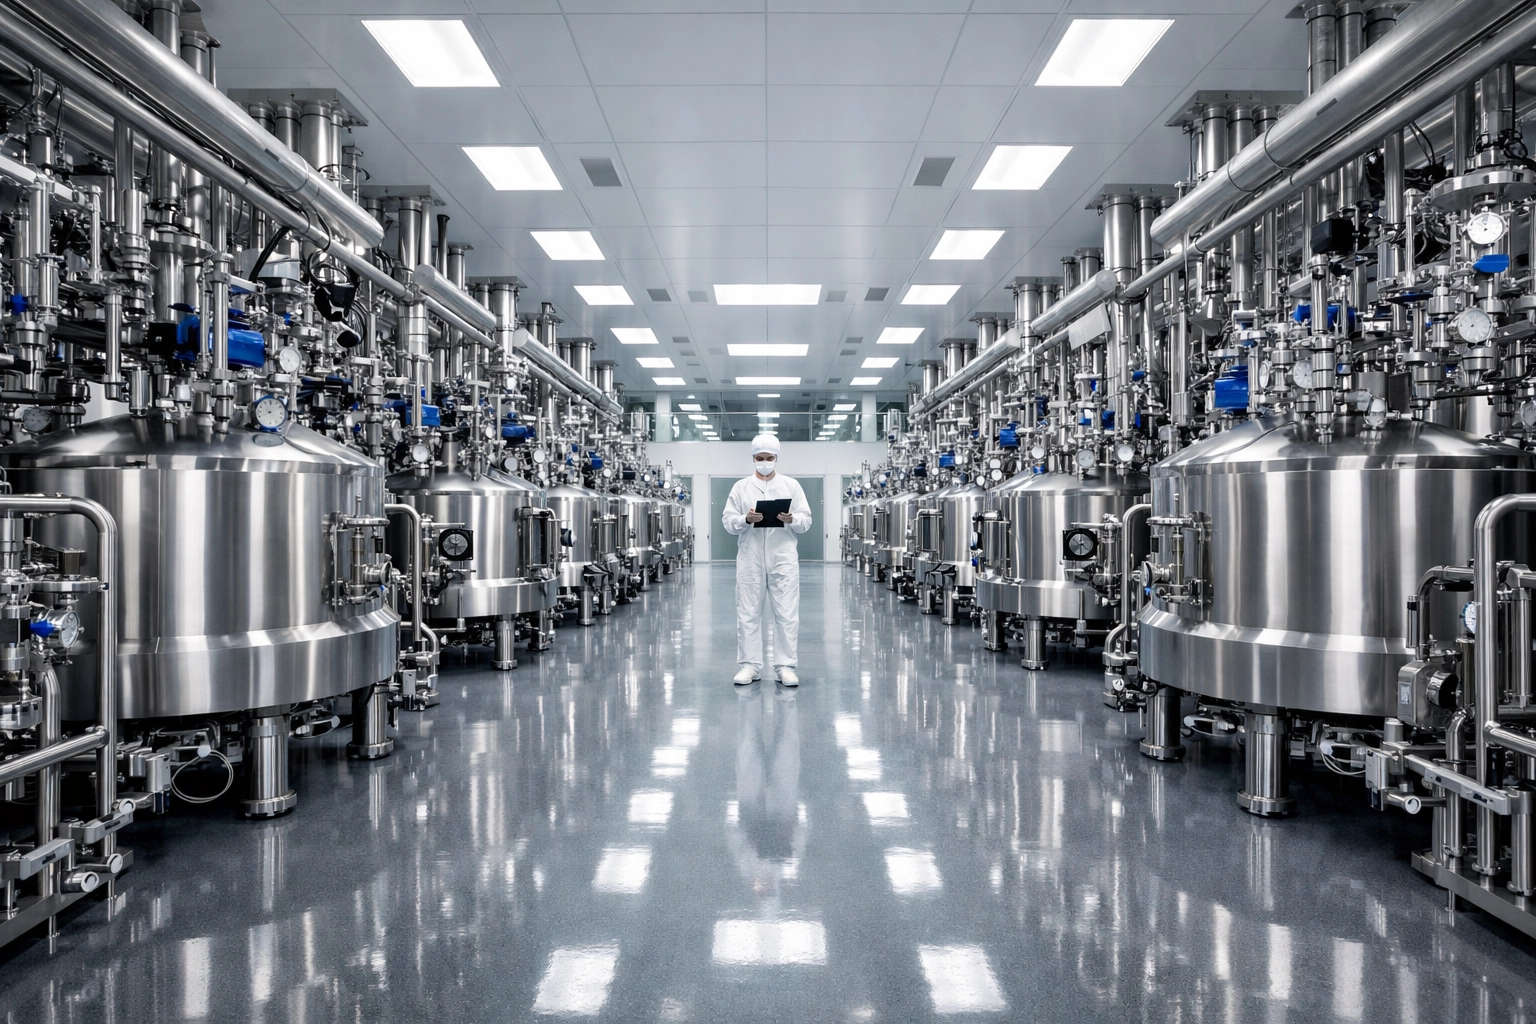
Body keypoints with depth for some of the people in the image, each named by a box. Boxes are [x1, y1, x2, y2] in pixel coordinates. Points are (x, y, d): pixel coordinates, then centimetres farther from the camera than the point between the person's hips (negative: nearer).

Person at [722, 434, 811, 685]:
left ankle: (786, 666, 7)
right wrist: (745, 520, -16)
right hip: (750, 558, 1)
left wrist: (792, 520, -17)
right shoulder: (740, 487, 9)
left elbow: (806, 521, 4)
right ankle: (750, 665, 13)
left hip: (783, 558, 0)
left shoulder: (791, 485, 9)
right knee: (748, 613, 3)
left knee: (787, 614, -1)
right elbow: (727, 521, 3)